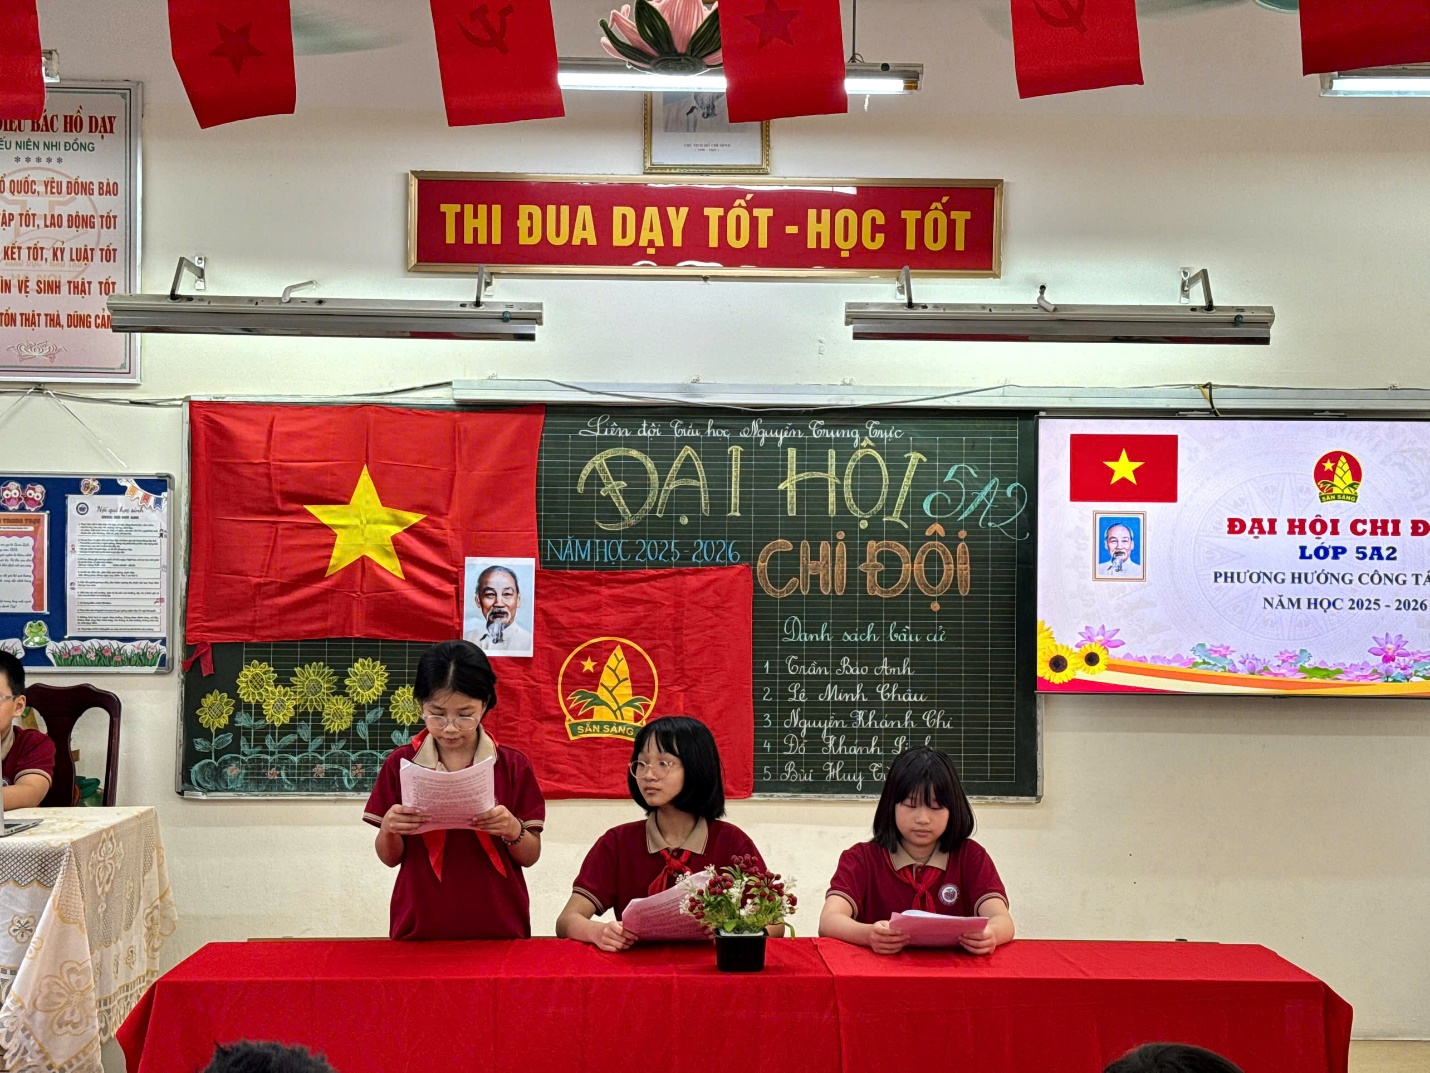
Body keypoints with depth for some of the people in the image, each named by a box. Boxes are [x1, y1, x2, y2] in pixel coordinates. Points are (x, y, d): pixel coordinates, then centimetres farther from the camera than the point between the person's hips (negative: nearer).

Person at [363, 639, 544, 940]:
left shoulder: (512, 766, -1)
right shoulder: (400, 764, -1)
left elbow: (530, 857, 2)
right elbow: (390, 858, 5)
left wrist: (513, 830, -19)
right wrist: (388, 829, -16)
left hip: (497, 928, 0)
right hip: (420, 929, 0)